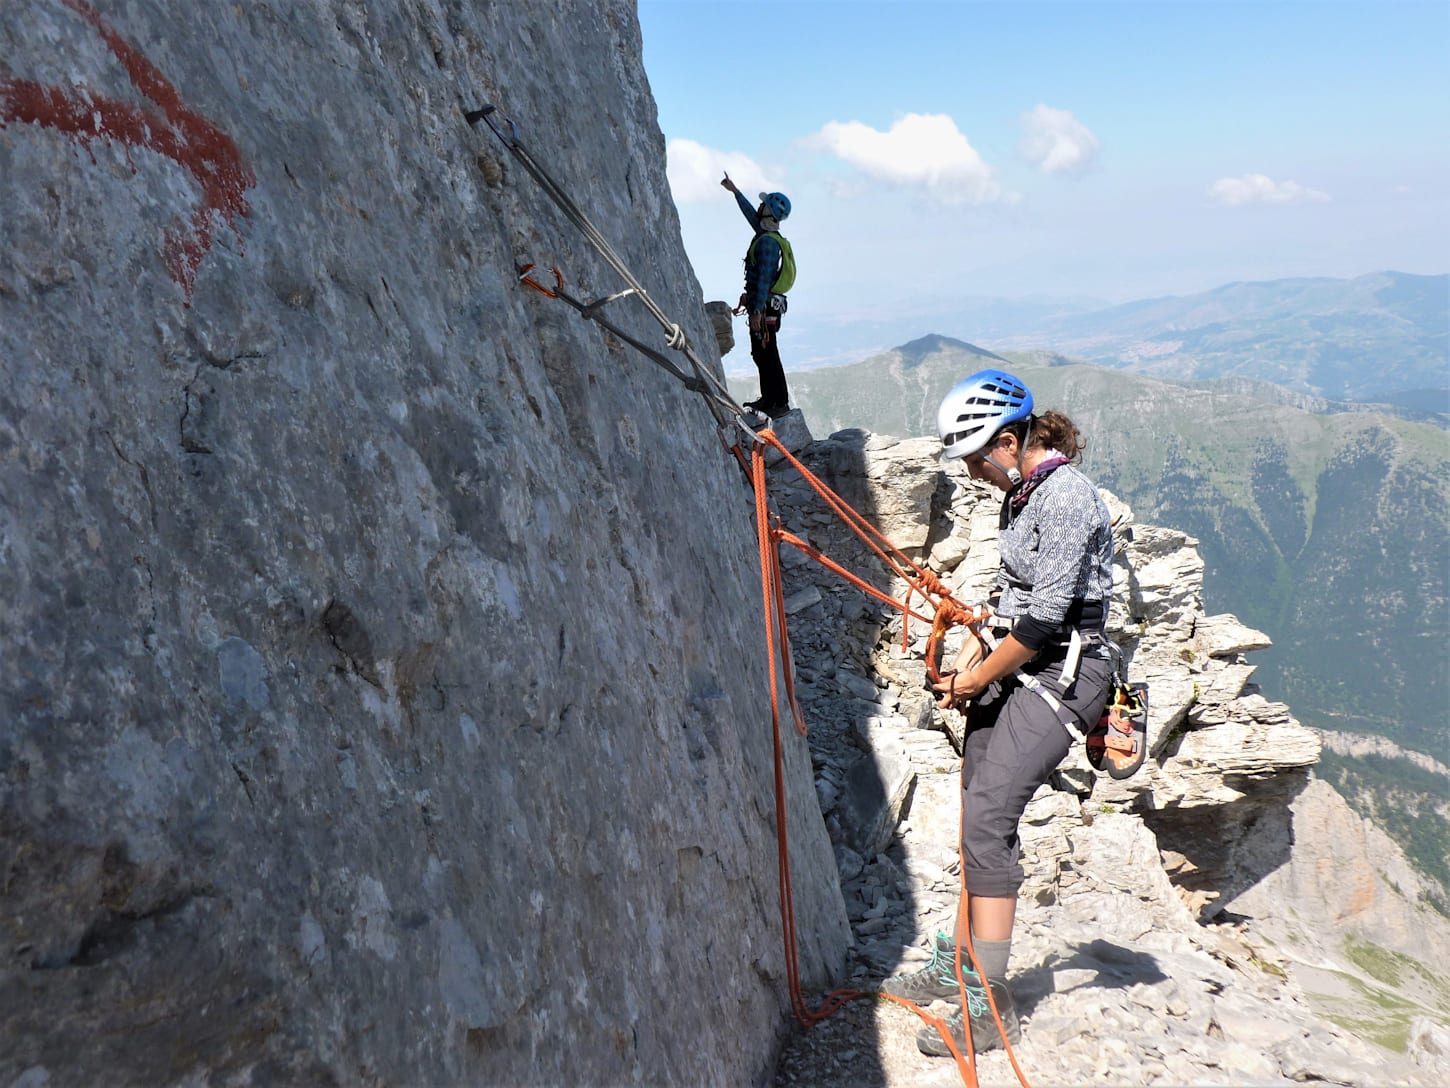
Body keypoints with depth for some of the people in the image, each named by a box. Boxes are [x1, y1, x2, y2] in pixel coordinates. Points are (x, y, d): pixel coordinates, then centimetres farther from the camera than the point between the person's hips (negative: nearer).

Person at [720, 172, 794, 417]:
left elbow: (764, 278, -23)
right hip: (766, 304, 10)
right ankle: (768, 399, 22)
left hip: (764, 306, -10)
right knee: (760, 354, 15)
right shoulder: (768, 235, 13)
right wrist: (734, 191, 42)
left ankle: (780, 403, -8)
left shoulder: (767, 242, -17)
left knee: (767, 355, -9)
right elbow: (750, 213, 31)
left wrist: (757, 311, -26)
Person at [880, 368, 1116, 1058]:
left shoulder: (1065, 496, -18)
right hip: (1013, 669, 9)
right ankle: (955, 966, 24)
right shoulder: (1020, 496, 13)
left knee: (987, 821, -15)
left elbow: (1043, 618, -22)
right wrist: (971, 651, 6)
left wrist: (977, 680, -11)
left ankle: (990, 1006, -9)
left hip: (1061, 673, -9)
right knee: (980, 819, 11)